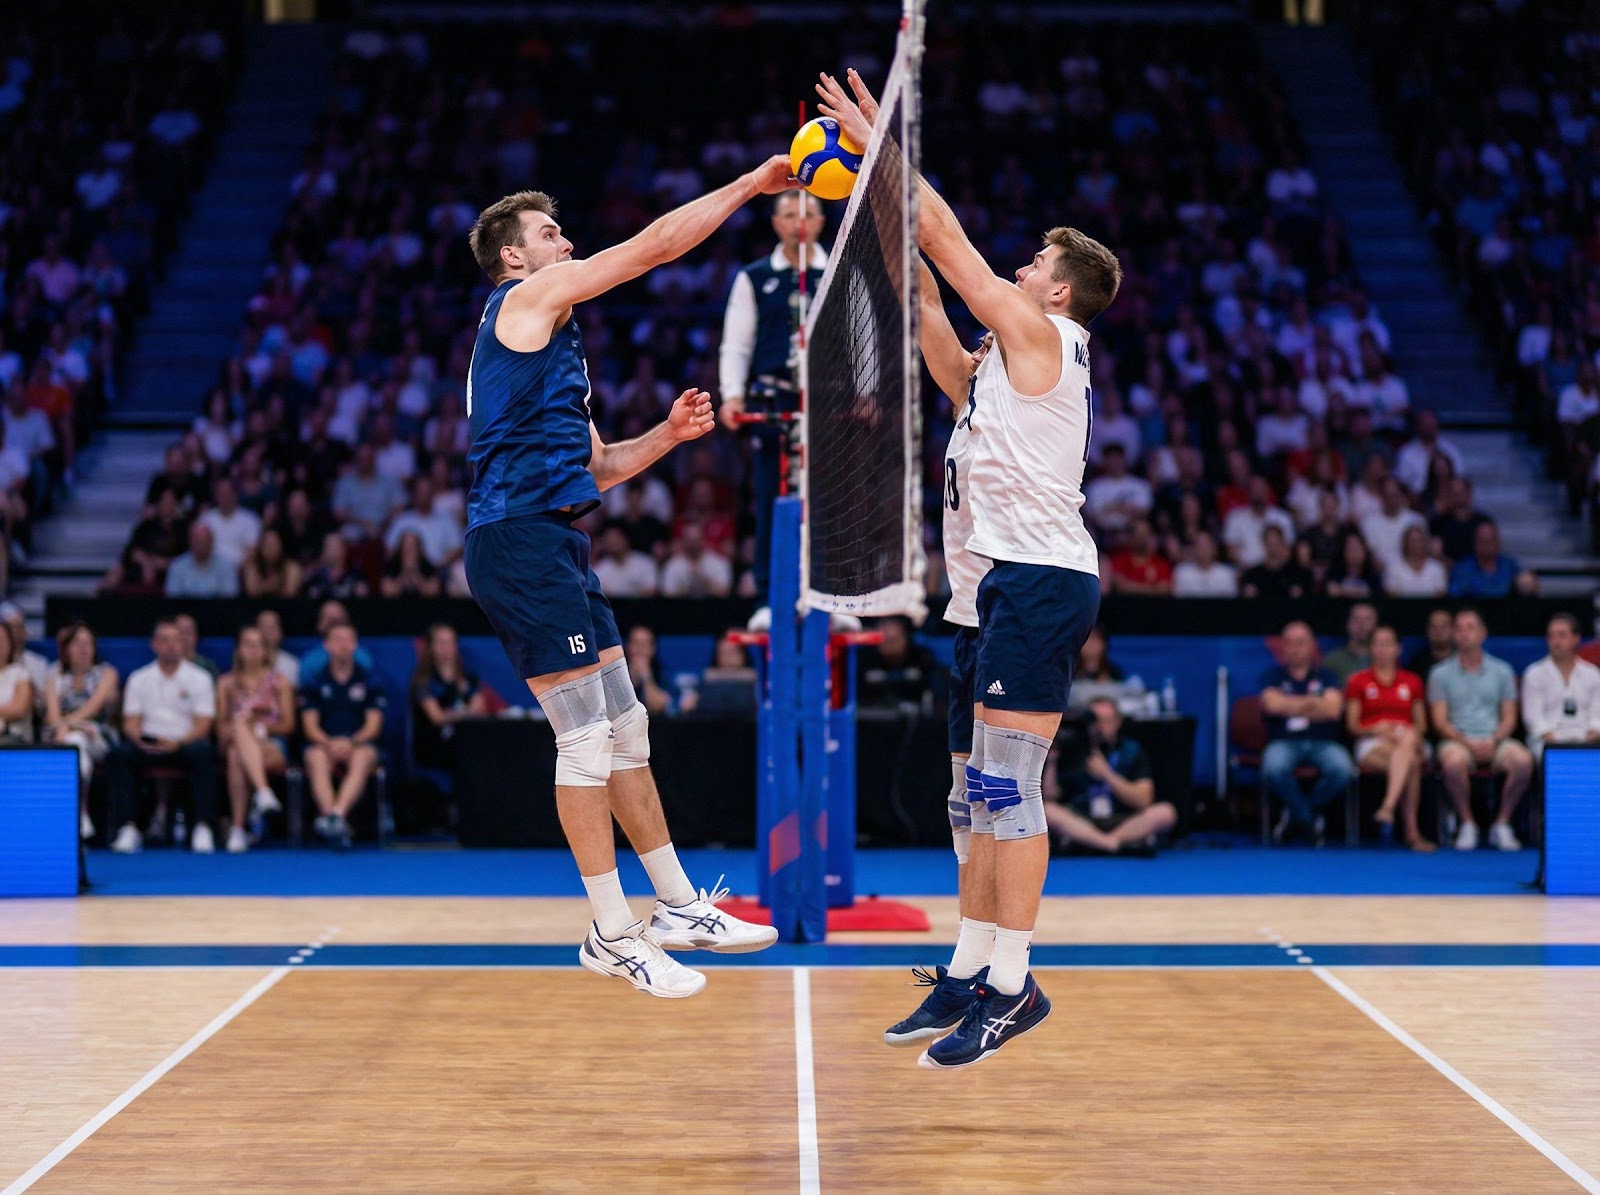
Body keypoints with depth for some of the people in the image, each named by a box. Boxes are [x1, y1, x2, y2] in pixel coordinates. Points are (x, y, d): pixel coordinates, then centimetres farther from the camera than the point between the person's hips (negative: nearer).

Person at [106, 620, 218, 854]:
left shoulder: (200, 678, 7)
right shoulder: (139, 679, 14)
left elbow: (202, 726, -1)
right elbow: (131, 722, 8)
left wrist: (178, 743, -21)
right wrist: (139, 740, -17)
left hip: (185, 744, -1)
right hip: (147, 744, 1)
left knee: (203, 752, -37)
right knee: (118, 754, -30)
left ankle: (203, 828, -35)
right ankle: (128, 829, -30)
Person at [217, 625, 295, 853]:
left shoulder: (278, 682, 17)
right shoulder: (227, 684, 20)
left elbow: (288, 725, 10)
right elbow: (220, 727, 12)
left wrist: (263, 725, -11)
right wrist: (236, 727, -12)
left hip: (273, 747, 0)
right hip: (235, 743, 0)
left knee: (237, 756, -40)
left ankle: (238, 828, -46)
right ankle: (263, 792, -63)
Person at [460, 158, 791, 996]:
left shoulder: (547, 338, 26)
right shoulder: (528, 295, -3)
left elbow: (597, 469, 27)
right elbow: (659, 243, -7)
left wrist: (667, 434, 12)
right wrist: (749, 185, 0)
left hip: (551, 547, 10)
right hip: (520, 541, -10)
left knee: (626, 730, 13)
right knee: (586, 739, -7)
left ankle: (678, 905, 21)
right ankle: (612, 935, -2)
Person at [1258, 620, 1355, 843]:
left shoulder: (1325, 677, 14)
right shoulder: (1273, 675, 13)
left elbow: (1333, 709, -4)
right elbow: (1272, 704, -8)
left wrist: (1290, 706, -4)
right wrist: (1312, 702, -3)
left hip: (1322, 743, 1)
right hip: (1284, 742, -1)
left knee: (1342, 770, -33)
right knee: (1274, 769, -37)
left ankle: (1295, 813, -5)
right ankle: (1310, 819, -11)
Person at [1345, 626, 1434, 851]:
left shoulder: (1412, 682, 21)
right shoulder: (1358, 681, 14)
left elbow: (1421, 724, 16)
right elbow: (1352, 726, 7)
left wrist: (1413, 734, -8)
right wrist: (1376, 729, -13)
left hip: (1410, 741, 2)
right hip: (1371, 746, -2)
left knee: (1407, 742, -41)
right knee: (1410, 764, -39)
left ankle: (1387, 808, -52)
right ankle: (1411, 831, -51)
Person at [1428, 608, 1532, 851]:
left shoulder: (1502, 671, 14)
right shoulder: (1441, 674, 9)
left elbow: (1509, 718, 9)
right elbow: (1440, 722, 2)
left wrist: (1493, 741, -12)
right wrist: (1468, 742, -14)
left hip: (1495, 741, 2)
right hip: (1457, 740, -2)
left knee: (1523, 760, -31)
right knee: (1454, 762, -38)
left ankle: (1502, 825, -15)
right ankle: (1467, 825, -18)